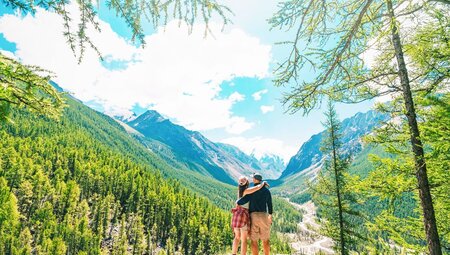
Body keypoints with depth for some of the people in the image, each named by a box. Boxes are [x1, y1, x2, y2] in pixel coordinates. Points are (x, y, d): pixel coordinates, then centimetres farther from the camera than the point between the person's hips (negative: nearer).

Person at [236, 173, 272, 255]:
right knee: (265, 239, 13)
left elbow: (244, 200, -18)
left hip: (253, 216, -3)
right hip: (264, 215, 3)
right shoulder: (267, 190, 5)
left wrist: (238, 202, 5)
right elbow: (269, 204, 11)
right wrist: (270, 216, 23)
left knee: (254, 240, 5)